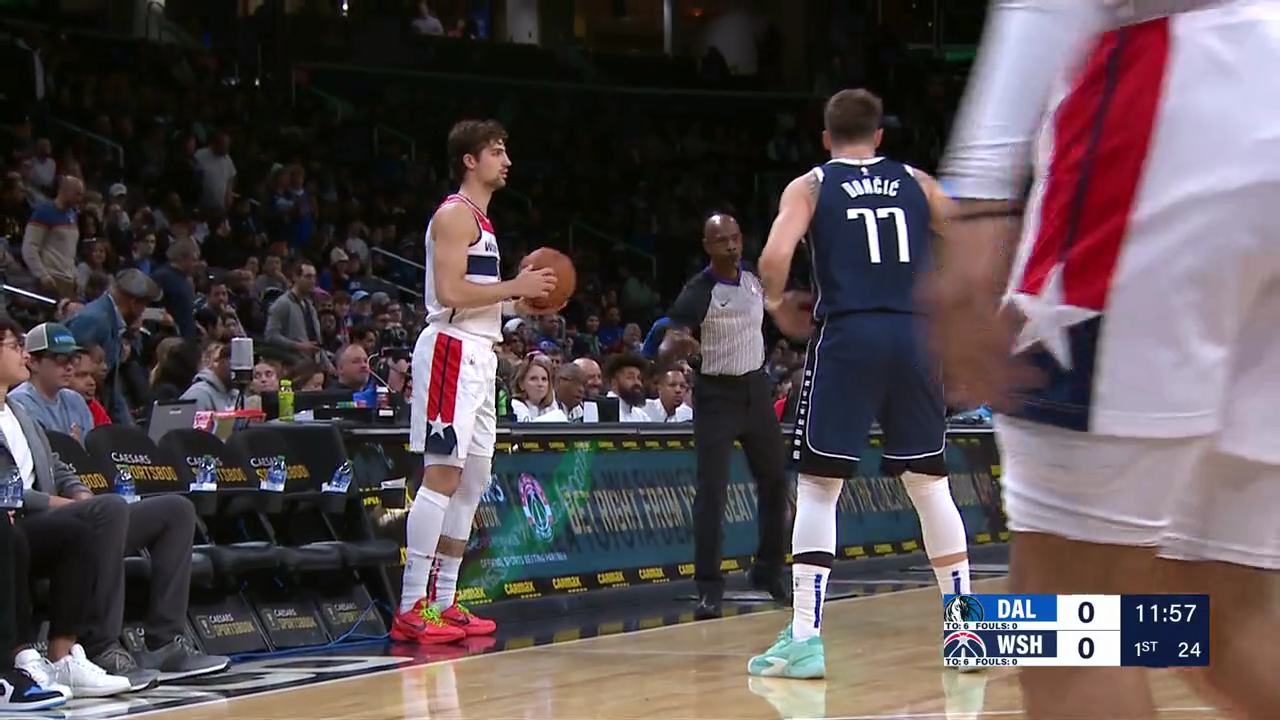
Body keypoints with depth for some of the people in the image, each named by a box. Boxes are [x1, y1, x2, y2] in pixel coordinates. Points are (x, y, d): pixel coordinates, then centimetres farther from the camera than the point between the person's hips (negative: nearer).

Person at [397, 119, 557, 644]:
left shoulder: (479, 221, 21)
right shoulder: (454, 214, -10)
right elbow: (449, 292, -20)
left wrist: (524, 304, 14)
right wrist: (514, 286, -14)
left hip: (478, 355, 10)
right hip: (452, 350, -10)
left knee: (473, 479, 10)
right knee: (442, 475, -13)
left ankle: (443, 602, 15)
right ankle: (412, 608, -15)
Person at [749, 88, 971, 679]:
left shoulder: (810, 186, 7)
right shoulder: (917, 183, 15)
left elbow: (775, 255, -9)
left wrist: (779, 305, 9)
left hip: (845, 337, -3)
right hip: (912, 337, 3)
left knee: (818, 484, 2)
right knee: (929, 480, 14)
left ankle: (805, 637, -5)